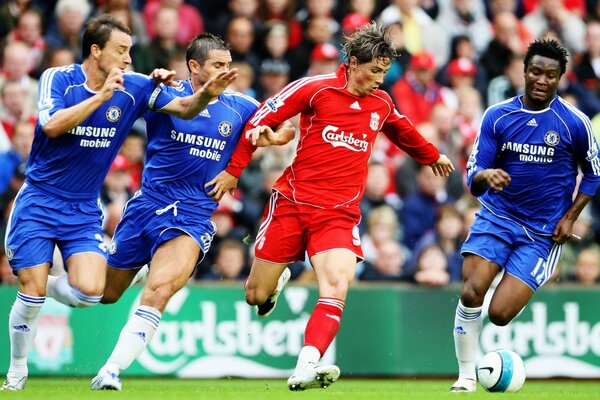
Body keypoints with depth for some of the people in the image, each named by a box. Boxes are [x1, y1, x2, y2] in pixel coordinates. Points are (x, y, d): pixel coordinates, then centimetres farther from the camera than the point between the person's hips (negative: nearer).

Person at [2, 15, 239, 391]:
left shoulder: (134, 87, -2)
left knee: (90, 291, -16)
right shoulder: (57, 78, -10)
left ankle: (47, 287, 18)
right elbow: (52, 125, -25)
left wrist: (206, 93, -24)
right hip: (38, 202, -3)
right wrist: (101, 95, -27)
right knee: (32, 295, -7)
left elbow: (183, 108, -3)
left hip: (84, 211, 3)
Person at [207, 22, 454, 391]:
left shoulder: (381, 104, 11)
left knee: (337, 288, -24)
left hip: (340, 215, 2)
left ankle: (305, 368, -33)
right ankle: (278, 280, 41)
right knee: (257, 296, 4)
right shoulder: (315, 89, -5)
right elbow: (261, 119, 0)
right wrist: (234, 170, -1)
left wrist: (432, 156, 49)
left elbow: (404, 132, 34)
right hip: (292, 204, -2)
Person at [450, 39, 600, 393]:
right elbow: (473, 180, -3)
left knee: (500, 314, -13)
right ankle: (466, 376, -6)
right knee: (471, 292, -21)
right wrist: (486, 176, -27)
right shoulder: (497, 116, -2)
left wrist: (569, 217, -2)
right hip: (496, 217, 2)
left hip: (543, 233, -1)